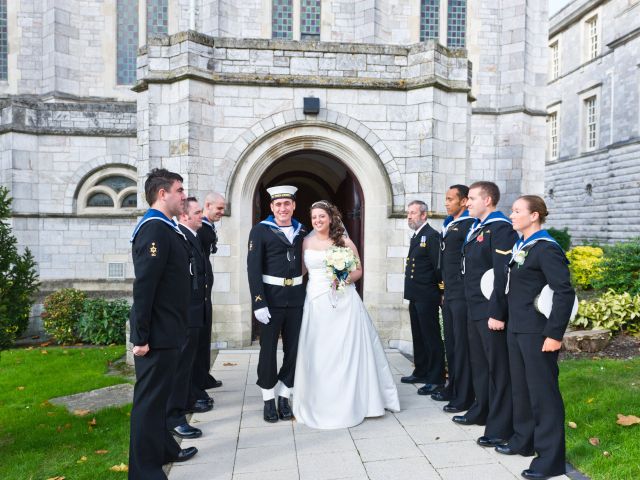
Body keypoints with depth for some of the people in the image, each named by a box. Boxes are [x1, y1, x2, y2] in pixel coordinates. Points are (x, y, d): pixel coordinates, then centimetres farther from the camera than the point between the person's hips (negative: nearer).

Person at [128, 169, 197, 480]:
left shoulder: (165, 228, 12)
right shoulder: (154, 229, -19)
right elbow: (143, 286, -23)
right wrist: (141, 336, -23)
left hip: (166, 330, 10)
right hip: (157, 333, -10)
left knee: (158, 395, 22)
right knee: (150, 399, 1)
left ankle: (163, 449, 38)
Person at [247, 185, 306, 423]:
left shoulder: (302, 232, 9)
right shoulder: (260, 230, -4)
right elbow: (253, 268, -9)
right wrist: (258, 303, -16)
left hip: (296, 298, 4)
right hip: (271, 298, -4)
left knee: (293, 349, 9)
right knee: (268, 350, 7)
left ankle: (284, 398, 25)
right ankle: (268, 401, 22)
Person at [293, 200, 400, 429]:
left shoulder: (345, 242, 3)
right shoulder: (306, 242, 7)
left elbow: (359, 270, 7)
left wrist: (347, 278, -11)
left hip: (344, 302, -1)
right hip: (316, 302, 1)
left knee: (347, 351, 4)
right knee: (317, 354, 4)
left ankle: (351, 402, 20)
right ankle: (319, 403, 18)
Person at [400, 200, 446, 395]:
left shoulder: (431, 236, -14)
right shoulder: (416, 236, 15)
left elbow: (438, 266, -17)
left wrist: (439, 292, -14)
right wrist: (412, 291, 11)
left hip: (427, 297, -10)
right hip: (415, 296, 10)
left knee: (432, 337, -1)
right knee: (418, 336, 17)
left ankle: (436, 379, 8)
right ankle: (421, 372, 30)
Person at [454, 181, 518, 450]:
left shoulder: (500, 228, -14)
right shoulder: (476, 228, 15)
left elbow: (503, 274, -21)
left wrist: (497, 313, -23)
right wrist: (471, 305, 16)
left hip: (491, 311, -9)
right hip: (474, 309, 9)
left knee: (498, 367, 1)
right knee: (478, 362, 20)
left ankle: (500, 427, 12)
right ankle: (481, 412, 36)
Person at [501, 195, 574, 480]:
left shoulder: (547, 249, -15)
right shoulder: (520, 247, 11)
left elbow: (565, 293, -19)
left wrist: (555, 334, -20)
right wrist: (510, 321, 14)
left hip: (537, 332, -9)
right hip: (516, 329, 9)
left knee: (543, 392, 1)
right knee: (520, 388, 19)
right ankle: (524, 441, 36)